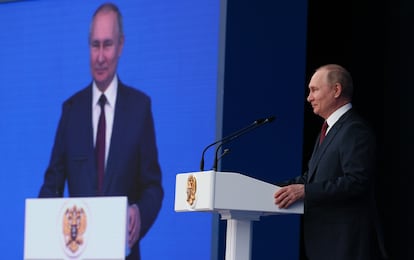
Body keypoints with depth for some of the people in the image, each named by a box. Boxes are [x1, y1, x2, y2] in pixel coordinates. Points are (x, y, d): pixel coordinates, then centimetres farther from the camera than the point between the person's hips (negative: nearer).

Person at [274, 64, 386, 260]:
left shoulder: (355, 130, -13)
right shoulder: (330, 129, 22)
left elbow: (356, 182, -23)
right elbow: (312, 176, 20)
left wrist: (305, 191, -26)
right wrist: (277, 189, 5)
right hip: (326, 240, 10)